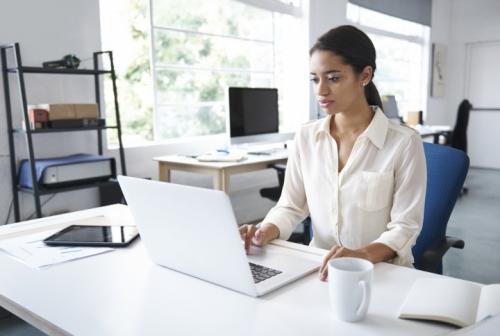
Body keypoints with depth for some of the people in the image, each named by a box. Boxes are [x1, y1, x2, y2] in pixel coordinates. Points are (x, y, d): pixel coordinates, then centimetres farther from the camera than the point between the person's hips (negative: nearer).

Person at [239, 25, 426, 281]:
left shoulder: (404, 143, -8)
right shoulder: (305, 137, 3)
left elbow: (405, 226, -9)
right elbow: (291, 207, 7)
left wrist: (363, 255, -27)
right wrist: (266, 232, -13)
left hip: (381, 270, -2)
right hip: (321, 268, 3)